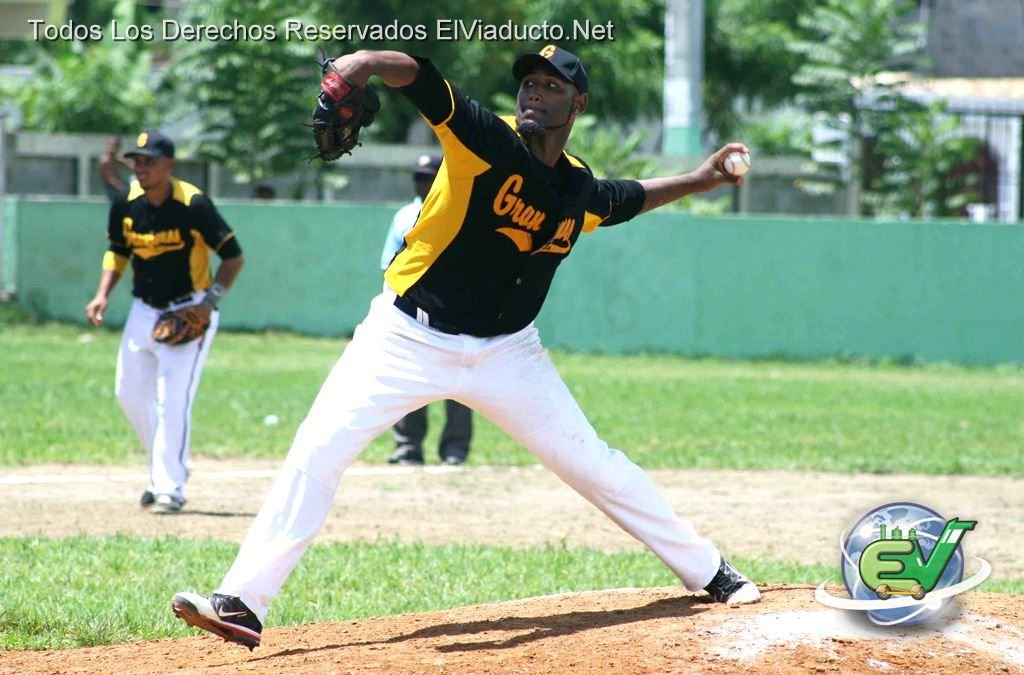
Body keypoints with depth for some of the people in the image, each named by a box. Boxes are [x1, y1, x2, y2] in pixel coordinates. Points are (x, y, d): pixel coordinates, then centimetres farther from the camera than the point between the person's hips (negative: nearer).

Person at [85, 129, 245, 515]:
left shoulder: (193, 205, -20)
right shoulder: (126, 205, -4)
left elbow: (233, 256, -14)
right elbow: (118, 250, 13)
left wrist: (210, 301, -24)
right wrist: (104, 293, -2)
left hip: (188, 312, -7)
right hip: (144, 310, 7)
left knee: (173, 399, -14)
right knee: (129, 392, 10)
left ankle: (170, 489, -8)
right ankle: (170, 467, 29)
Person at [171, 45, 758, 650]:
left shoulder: (580, 191, 2)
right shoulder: (489, 141, -14)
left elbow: (629, 198, 29)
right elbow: (419, 77, -31)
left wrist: (696, 181, 24)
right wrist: (367, 62, -51)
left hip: (507, 354, 4)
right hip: (407, 341, -4)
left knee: (592, 464, 8)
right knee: (317, 452, -16)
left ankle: (709, 572, 25)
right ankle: (241, 605, -14)